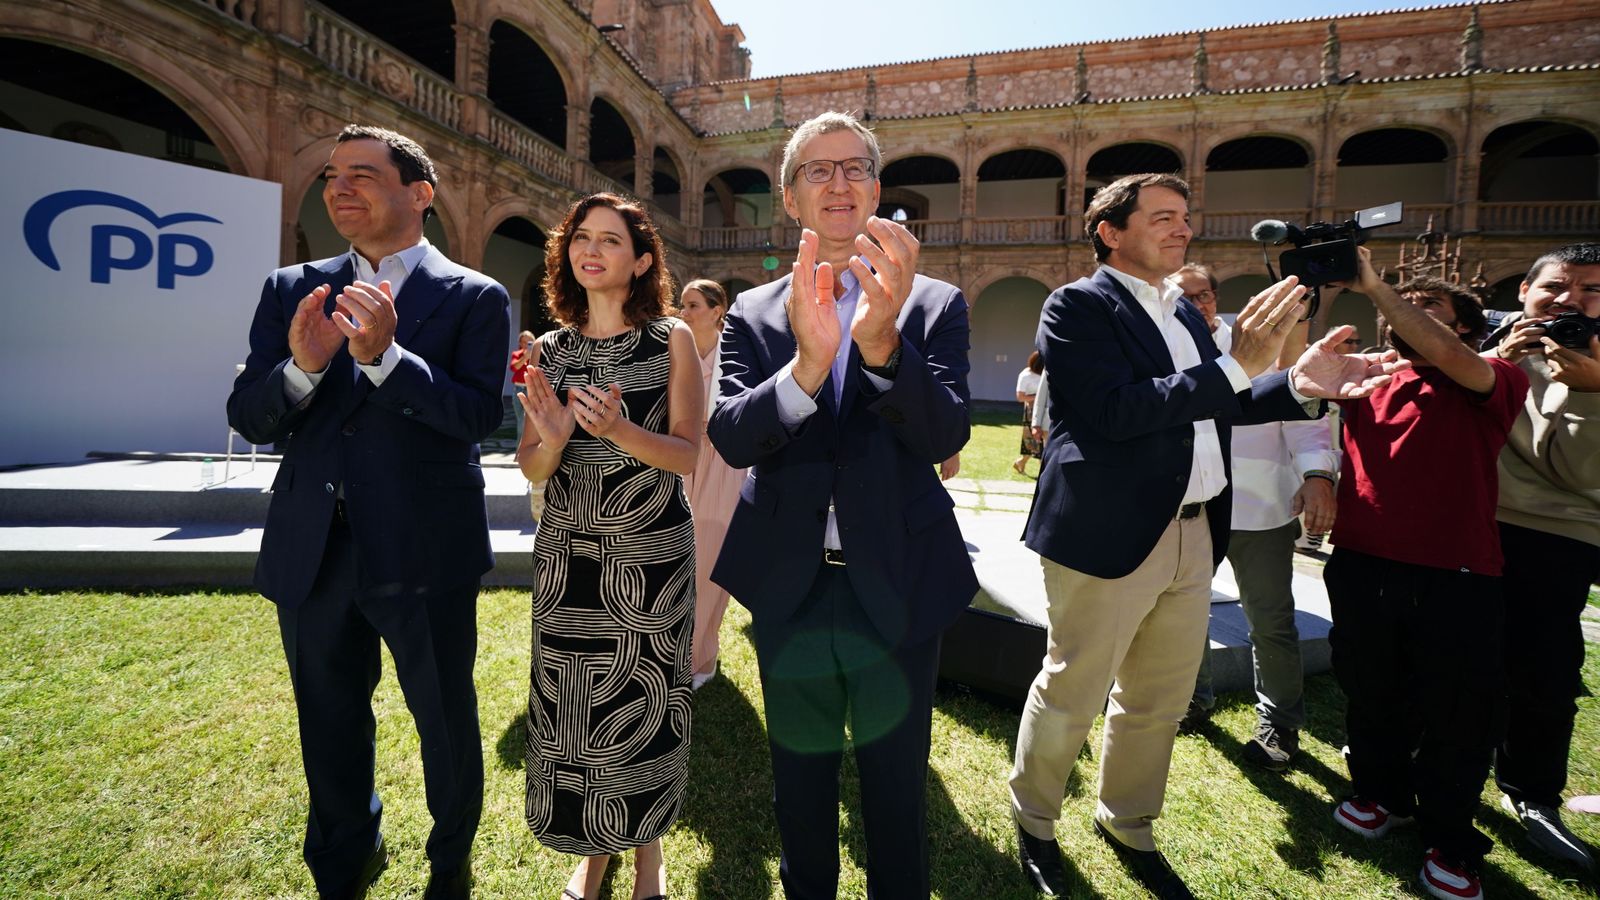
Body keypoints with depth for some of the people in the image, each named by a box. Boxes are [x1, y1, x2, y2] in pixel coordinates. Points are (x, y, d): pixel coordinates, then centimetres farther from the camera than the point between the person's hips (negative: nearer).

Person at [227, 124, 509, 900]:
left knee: (446, 721, 13)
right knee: (329, 726, 22)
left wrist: (384, 355, -28)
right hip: (310, 552, 4)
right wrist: (301, 367, -18)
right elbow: (247, 418, 2)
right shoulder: (291, 290, 7)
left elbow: (479, 414, -16)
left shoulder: (475, 298, -5)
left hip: (423, 552, -4)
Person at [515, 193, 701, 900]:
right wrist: (553, 437, -19)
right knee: (570, 702, 9)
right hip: (567, 555, 3)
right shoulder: (551, 351, 5)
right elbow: (531, 468, 4)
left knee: (643, 699, 8)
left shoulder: (673, 340, -3)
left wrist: (617, 428, -24)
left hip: (651, 555, -2)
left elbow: (686, 455, -7)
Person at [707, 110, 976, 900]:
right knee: (801, 770, 23)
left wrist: (883, 341, -34)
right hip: (789, 588, 2)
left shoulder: (936, 305, -4)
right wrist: (806, 360, -33)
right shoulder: (753, 314, -1)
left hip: (897, 586, -1)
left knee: (897, 781, 18)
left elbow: (946, 434, -17)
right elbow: (730, 436, -15)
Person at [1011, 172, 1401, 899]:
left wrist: (1297, 385, 3)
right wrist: (1238, 365, -22)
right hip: (1108, 537, -8)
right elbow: (1116, 410, -22)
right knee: (1069, 696, 7)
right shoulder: (1077, 306, -10)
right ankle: (1033, 824, 31)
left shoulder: (1184, 313, 15)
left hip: (1193, 537, 8)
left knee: (1159, 703, 19)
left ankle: (1127, 825, 40)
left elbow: (1210, 410, 18)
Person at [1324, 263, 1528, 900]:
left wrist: (1373, 285, -23)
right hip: (1360, 567, 3)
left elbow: (1448, 358, -21)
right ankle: (1381, 794, 43)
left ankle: (1449, 842, 30)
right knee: (1370, 693, 18)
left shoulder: (1495, 382, -2)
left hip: (1456, 577, -3)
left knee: (1456, 711, 8)